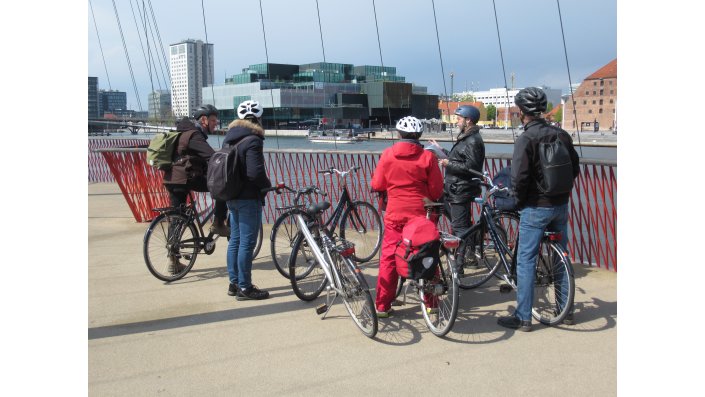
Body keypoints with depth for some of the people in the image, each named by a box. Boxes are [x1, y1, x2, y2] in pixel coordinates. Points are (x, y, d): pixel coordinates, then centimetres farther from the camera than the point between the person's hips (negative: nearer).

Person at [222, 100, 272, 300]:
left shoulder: (229, 137, 11)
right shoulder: (253, 140, -17)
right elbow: (255, 172, -25)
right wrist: (267, 185, -8)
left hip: (231, 196, 9)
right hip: (248, 198, -9)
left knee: (235, 240, 16)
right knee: (247, 242, -2)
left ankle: (234, 283, 25)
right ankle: (244, 288, 4)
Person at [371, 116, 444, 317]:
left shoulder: (388, 154, -3)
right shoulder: (427, 157, -5)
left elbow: (377, 185, 2)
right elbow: (436, 190, -2)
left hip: (395, 214, 0)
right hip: (421, 214, 0)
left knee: (389, 257, 6)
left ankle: (382, 305, 6)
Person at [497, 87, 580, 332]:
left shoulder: (525, 140, -16)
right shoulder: (561, 135, 4)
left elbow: (519, 179, -22)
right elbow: (575, 169, 10)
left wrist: (520, 201, -5)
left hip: (536, 208, -7)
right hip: (561, 205, 7)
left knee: (526, 260, 1)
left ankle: (523, 318, 5)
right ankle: (566, 310, 28)